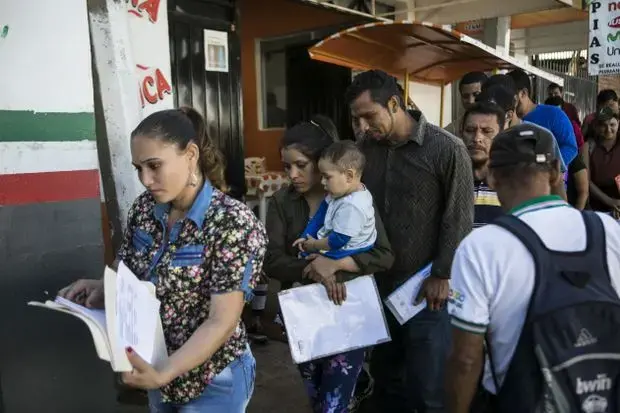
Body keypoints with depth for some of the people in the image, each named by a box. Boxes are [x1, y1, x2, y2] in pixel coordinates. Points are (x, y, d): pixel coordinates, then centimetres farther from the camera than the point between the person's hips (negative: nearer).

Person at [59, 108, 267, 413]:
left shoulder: (233, 222, -23)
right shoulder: (145, 207, -5)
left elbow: (222, 321, -24)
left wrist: (163, 374, -34)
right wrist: (99, 288, -13)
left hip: (211, 381, -5)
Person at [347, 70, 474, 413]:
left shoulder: (447, 149, -11)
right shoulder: (365, 146, 3)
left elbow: (459, 218, -9)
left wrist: (442, 276, -9)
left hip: (426, 287, -4)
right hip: (379, 282, 5)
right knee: (383, 375, 20)